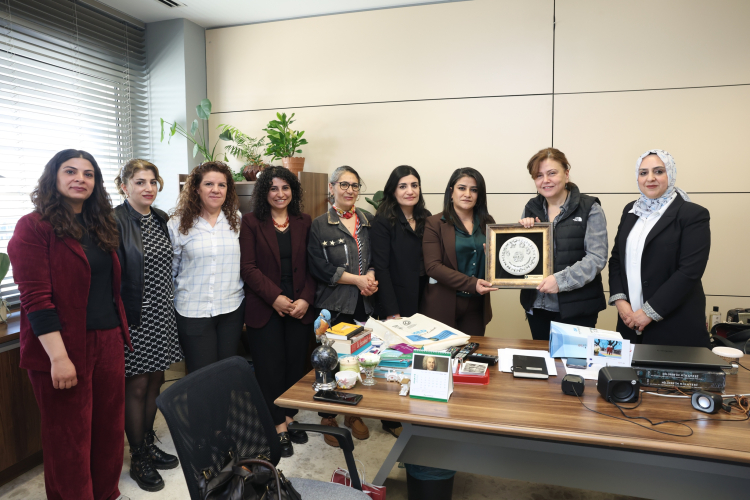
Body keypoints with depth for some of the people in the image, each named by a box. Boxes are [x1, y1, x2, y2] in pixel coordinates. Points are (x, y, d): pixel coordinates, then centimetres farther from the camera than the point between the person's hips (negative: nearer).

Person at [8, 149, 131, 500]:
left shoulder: (100, 226, 12)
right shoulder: (34, 227, -8)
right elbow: (35, 298, -15)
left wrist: (121, 333, 11)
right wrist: (58, 357, -20)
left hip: (109, 341, 6)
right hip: (64, 349, -6)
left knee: (110, 430, 14)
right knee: (70, 438, 8)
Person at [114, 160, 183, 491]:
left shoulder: (161, 220, 10)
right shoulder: (114, 222, -13)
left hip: (161, 316, 7)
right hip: (134, 318, -6)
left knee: (155, 382, 15)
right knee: (137, 386, 5)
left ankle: (149, 445, 33)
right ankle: (138, 459, 21)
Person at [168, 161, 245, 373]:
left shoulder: (237, 220, 4)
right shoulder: (178, 224, -2)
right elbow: (170, 270, 3)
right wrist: (171, 306, 3)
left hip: (232, 309, 2)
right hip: (192, 312, -2)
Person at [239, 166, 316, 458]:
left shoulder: (304, 223, 8)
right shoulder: (252, 222, 0)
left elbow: (311, 267, 6)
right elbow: (248, 267, -7)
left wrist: (306, 299, -8)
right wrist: (275, 297, -14)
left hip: (299, 307, 3)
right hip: (265, 308, -2)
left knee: (296, 363, 7)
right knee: (271, 366, 2)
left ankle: (289, 417, 25)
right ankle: (279, 427, 15)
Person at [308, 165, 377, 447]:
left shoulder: (369, 221, 11)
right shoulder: (320, 225, -1)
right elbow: (319, 268, -9)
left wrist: (371, 276, -11)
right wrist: (358, 279, -12)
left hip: (365, 303, 4)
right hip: (334, 305, -3)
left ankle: (354, 414, 28)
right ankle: (328, 418, 22)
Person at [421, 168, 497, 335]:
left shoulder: (487, 223, 8)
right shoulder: (434, 224, -4)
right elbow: (432, 266, -13)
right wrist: (471, 284, -21)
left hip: (476, 307, 4)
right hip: (443, 306, -3)